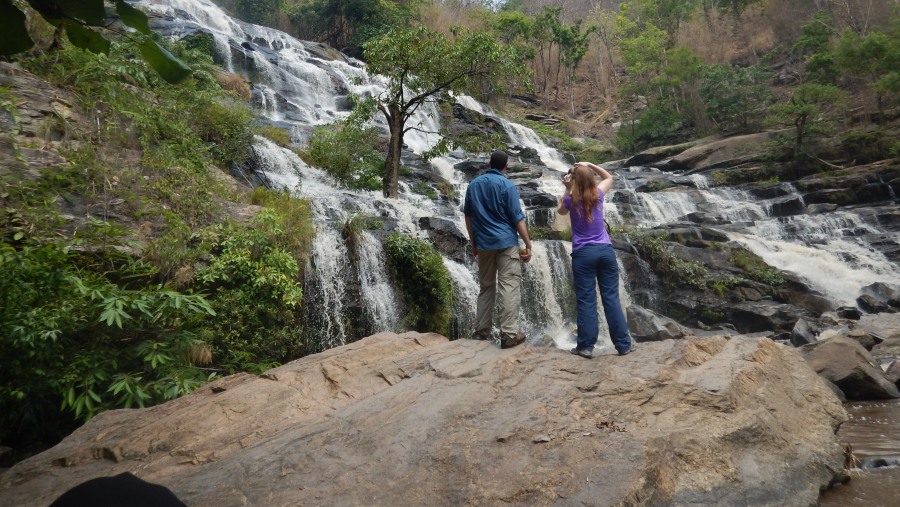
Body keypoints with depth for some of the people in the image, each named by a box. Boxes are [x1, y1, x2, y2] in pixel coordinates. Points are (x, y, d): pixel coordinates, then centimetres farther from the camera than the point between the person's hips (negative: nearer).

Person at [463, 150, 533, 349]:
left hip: (483, 244, 5)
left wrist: (473, 243, 19)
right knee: (509, 287, -5)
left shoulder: (474, 184, 10)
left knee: (486, 287, 13)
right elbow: (517, 218, -9)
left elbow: (468, 215, 13)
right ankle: (509, 334, -8)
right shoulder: (507, 185, -6)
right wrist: (528, 244, -4)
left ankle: (481, 331, 15)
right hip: (506, 242, -5)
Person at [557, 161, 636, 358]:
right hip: (605, 250, 3)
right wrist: (591, 165, 12)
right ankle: (624, 344, 11)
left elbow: (561, 211, 19)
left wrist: (567, 190, 10)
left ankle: (586, 346, 4)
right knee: (611, 297, 6)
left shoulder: (571, 200, -5)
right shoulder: (598, 194, 1)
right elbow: (609, 177, 23)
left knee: (586, 300, 1)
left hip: (583, 253, -2)